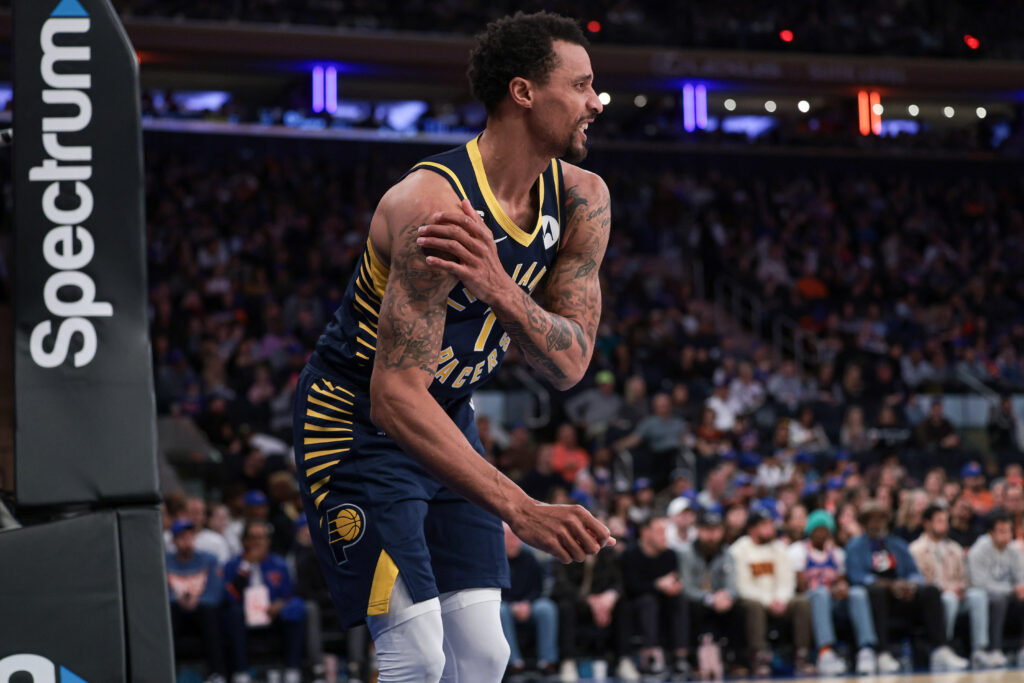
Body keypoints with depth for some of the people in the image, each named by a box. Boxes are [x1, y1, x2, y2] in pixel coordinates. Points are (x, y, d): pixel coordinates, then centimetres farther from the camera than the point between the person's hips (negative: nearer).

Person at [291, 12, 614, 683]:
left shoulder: (582, 200, -6)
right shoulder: (433, 203, -30)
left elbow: (570, 363, -13)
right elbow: (395, 396, -36)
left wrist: (499, 290, -35)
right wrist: (521, 509, -44)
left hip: (450, 419, 8)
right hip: (357, 422, -7)